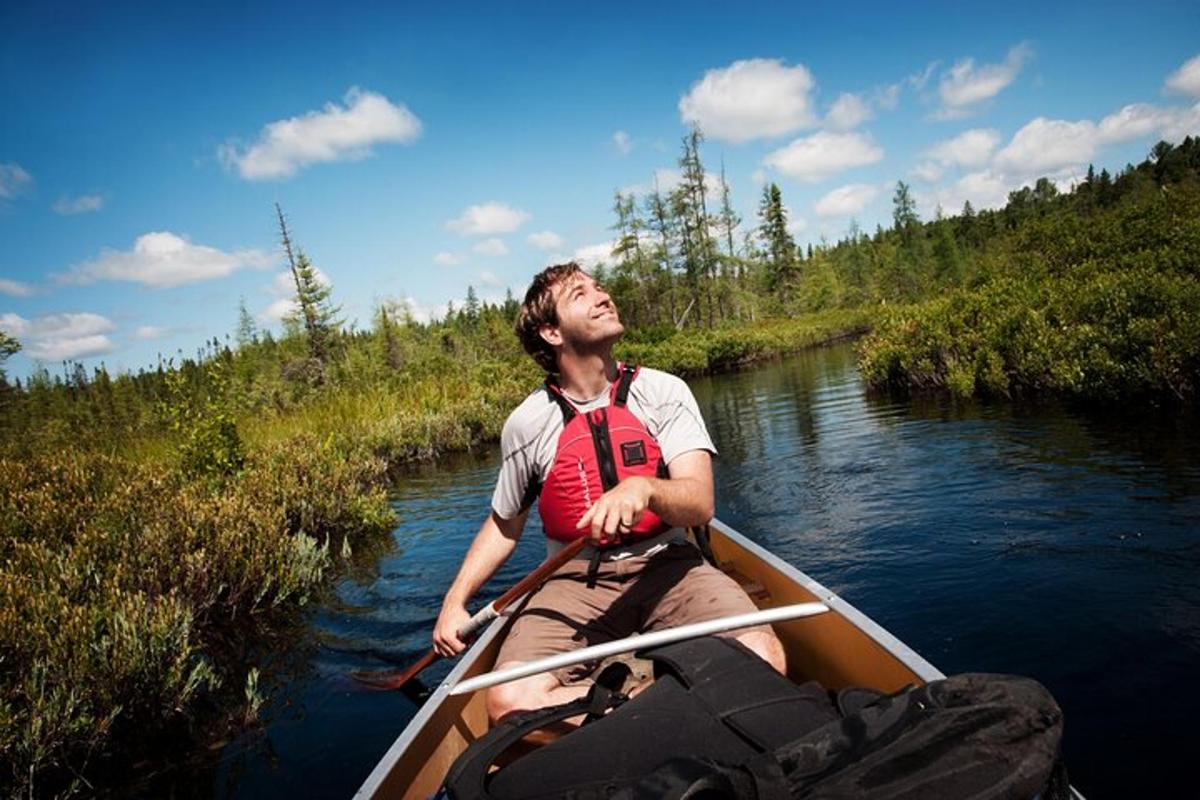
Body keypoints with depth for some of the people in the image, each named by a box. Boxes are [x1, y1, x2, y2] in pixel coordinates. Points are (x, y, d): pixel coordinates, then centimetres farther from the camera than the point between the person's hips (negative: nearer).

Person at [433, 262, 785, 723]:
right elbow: (503, 526, 16)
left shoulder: (662, 393, -2)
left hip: (665, 567, -1)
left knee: (761, 662, -28)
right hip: (576, 581, 1)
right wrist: (455, 602, 6)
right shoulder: (527, 424, 1)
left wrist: (643, 487, -35)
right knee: (511, 702, -25)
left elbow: (700, 505, -13)